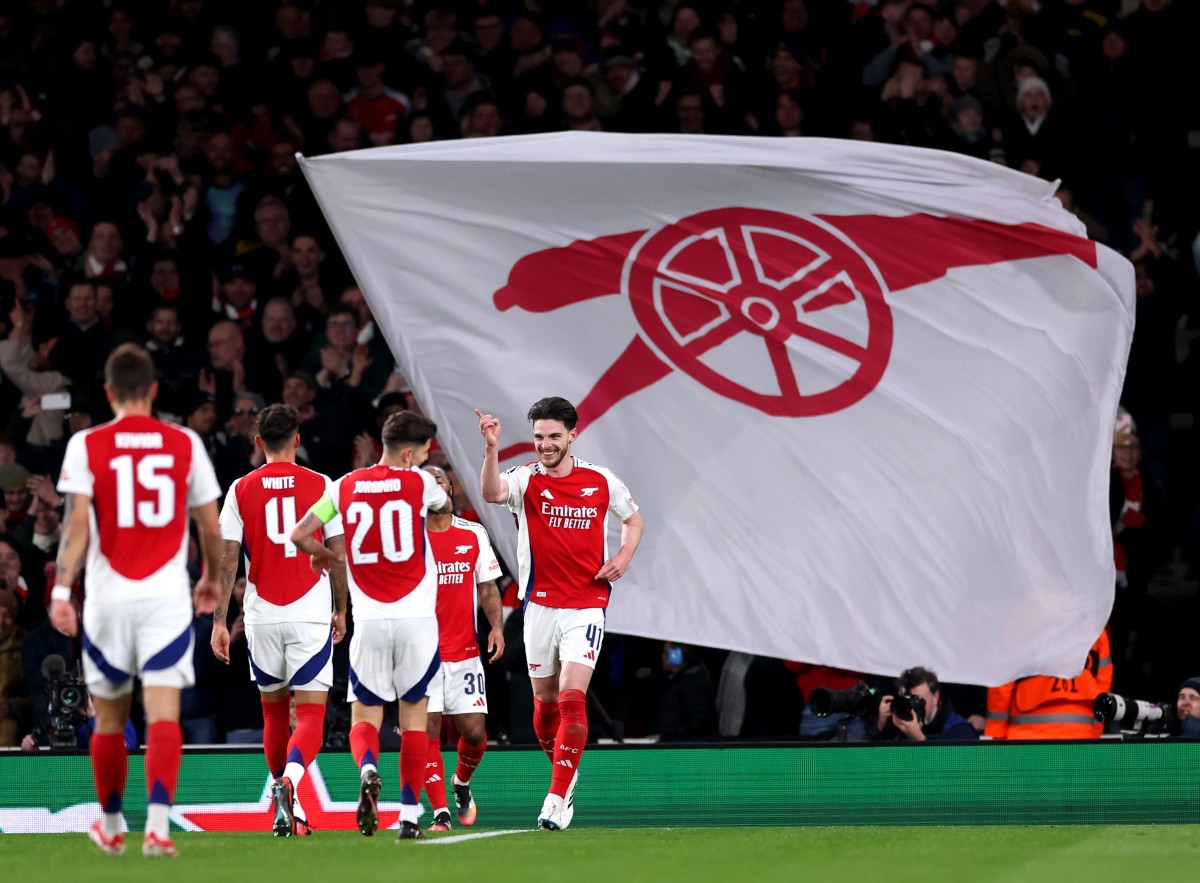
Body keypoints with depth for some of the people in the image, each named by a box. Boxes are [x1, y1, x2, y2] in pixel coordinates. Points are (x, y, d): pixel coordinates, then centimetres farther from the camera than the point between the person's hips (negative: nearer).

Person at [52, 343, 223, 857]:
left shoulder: (87, 445, -1)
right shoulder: (185, 444, 3)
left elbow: (77, 524, -11)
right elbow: (209, 526, 9)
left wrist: (61, 590, -14)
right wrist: (211, 578, 26)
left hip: (107, 599, 0)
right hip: (167, 597, 0)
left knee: (109, 719, 15)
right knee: (163, 714, -7)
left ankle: (111, 828, 28)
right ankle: (158, 825, -23)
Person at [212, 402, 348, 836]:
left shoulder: (241, 490, 2)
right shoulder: (320, 486, -1)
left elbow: (228, 560, -2)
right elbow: (338, 555, 1)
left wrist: (219, 621, 1)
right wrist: (341, 609, 14)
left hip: (262, 617, 2)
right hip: (311, 614, -2)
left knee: (274, 713, 18)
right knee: (310, 715, -3)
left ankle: (287, 811, 25)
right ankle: (288, 781, -31)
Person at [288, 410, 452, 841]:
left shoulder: (345, 486, 4)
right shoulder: (419, 482, -2)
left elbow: (299, 535, 6)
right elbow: (446, 507, 20)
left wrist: (331, 558, 24)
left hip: (369, 620, 1)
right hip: (416, 618, -1)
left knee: (364, 715, 8)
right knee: (413, 715, 8)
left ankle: (368, 770, -25)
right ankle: (409, 816, 3)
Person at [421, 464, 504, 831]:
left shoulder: (474, 534, 7)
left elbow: (487, 587, 11)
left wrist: (496, 626, -4)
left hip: (464, 652, 2)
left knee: (474, 732, -3)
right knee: (428, 731, -8)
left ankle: (462, 783, 28)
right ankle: (440, 812, -3)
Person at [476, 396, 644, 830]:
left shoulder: (601, 481, 0)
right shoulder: (526, 479, -5)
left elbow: (633, 519, 18)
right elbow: (491, 493, -28)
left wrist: (624, 556, -2)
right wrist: (492, 448, -45)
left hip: (586, 606, -1)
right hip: (540, 606, 1)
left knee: (572, 699, -15)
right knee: (545, 703, 11)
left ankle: (558, 797, -13)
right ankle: (565, 774, 36)